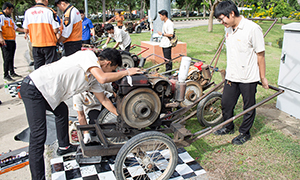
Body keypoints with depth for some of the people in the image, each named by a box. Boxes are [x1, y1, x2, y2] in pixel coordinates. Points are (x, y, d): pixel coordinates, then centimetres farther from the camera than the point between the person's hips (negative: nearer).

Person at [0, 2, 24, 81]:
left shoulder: (10, 18, 24)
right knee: (7, 58, -9)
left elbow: (15, 27, 28)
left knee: (11, 58, 13)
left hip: (12, 41, 9)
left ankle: (12, 72, 21)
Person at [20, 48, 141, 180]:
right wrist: (126, 72, -13)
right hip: (33, 89, -10)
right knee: (38, 136, -13)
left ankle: (63, 147, 48)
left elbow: (103, 99, 21)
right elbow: (103, 78, -27)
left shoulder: (93, 78, 13)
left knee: (62, 111, 31)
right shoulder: (88, 55, -11)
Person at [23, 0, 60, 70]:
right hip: (49, 44, -4)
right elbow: (55, 30, -12)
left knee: (38, 68, 11)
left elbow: (26, 30, 8)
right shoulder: (50, 11, -9)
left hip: (35, 44, 4)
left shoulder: (28, 12, 3)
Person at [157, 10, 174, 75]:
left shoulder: (170, 23, -16)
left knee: (168, 59, -4)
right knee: (165, 59, 14)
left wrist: (162, 34, -16)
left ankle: (168, 73, 2)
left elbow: (170, 35, -22)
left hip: (167, 45, -10)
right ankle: (167, 72, 23)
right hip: (164, 44, 10)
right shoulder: (164, 23, 15)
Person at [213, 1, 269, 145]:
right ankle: (228, 127, 37)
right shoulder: (228, 29, 5)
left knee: (249, 107, 10)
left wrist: (263, 77, -7)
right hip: (231, 76, 6)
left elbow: (260, 54, -11)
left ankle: (244, 133, 28)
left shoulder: (252, 28, -16)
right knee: (226, 103, 14)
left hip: (248, 78, -6)